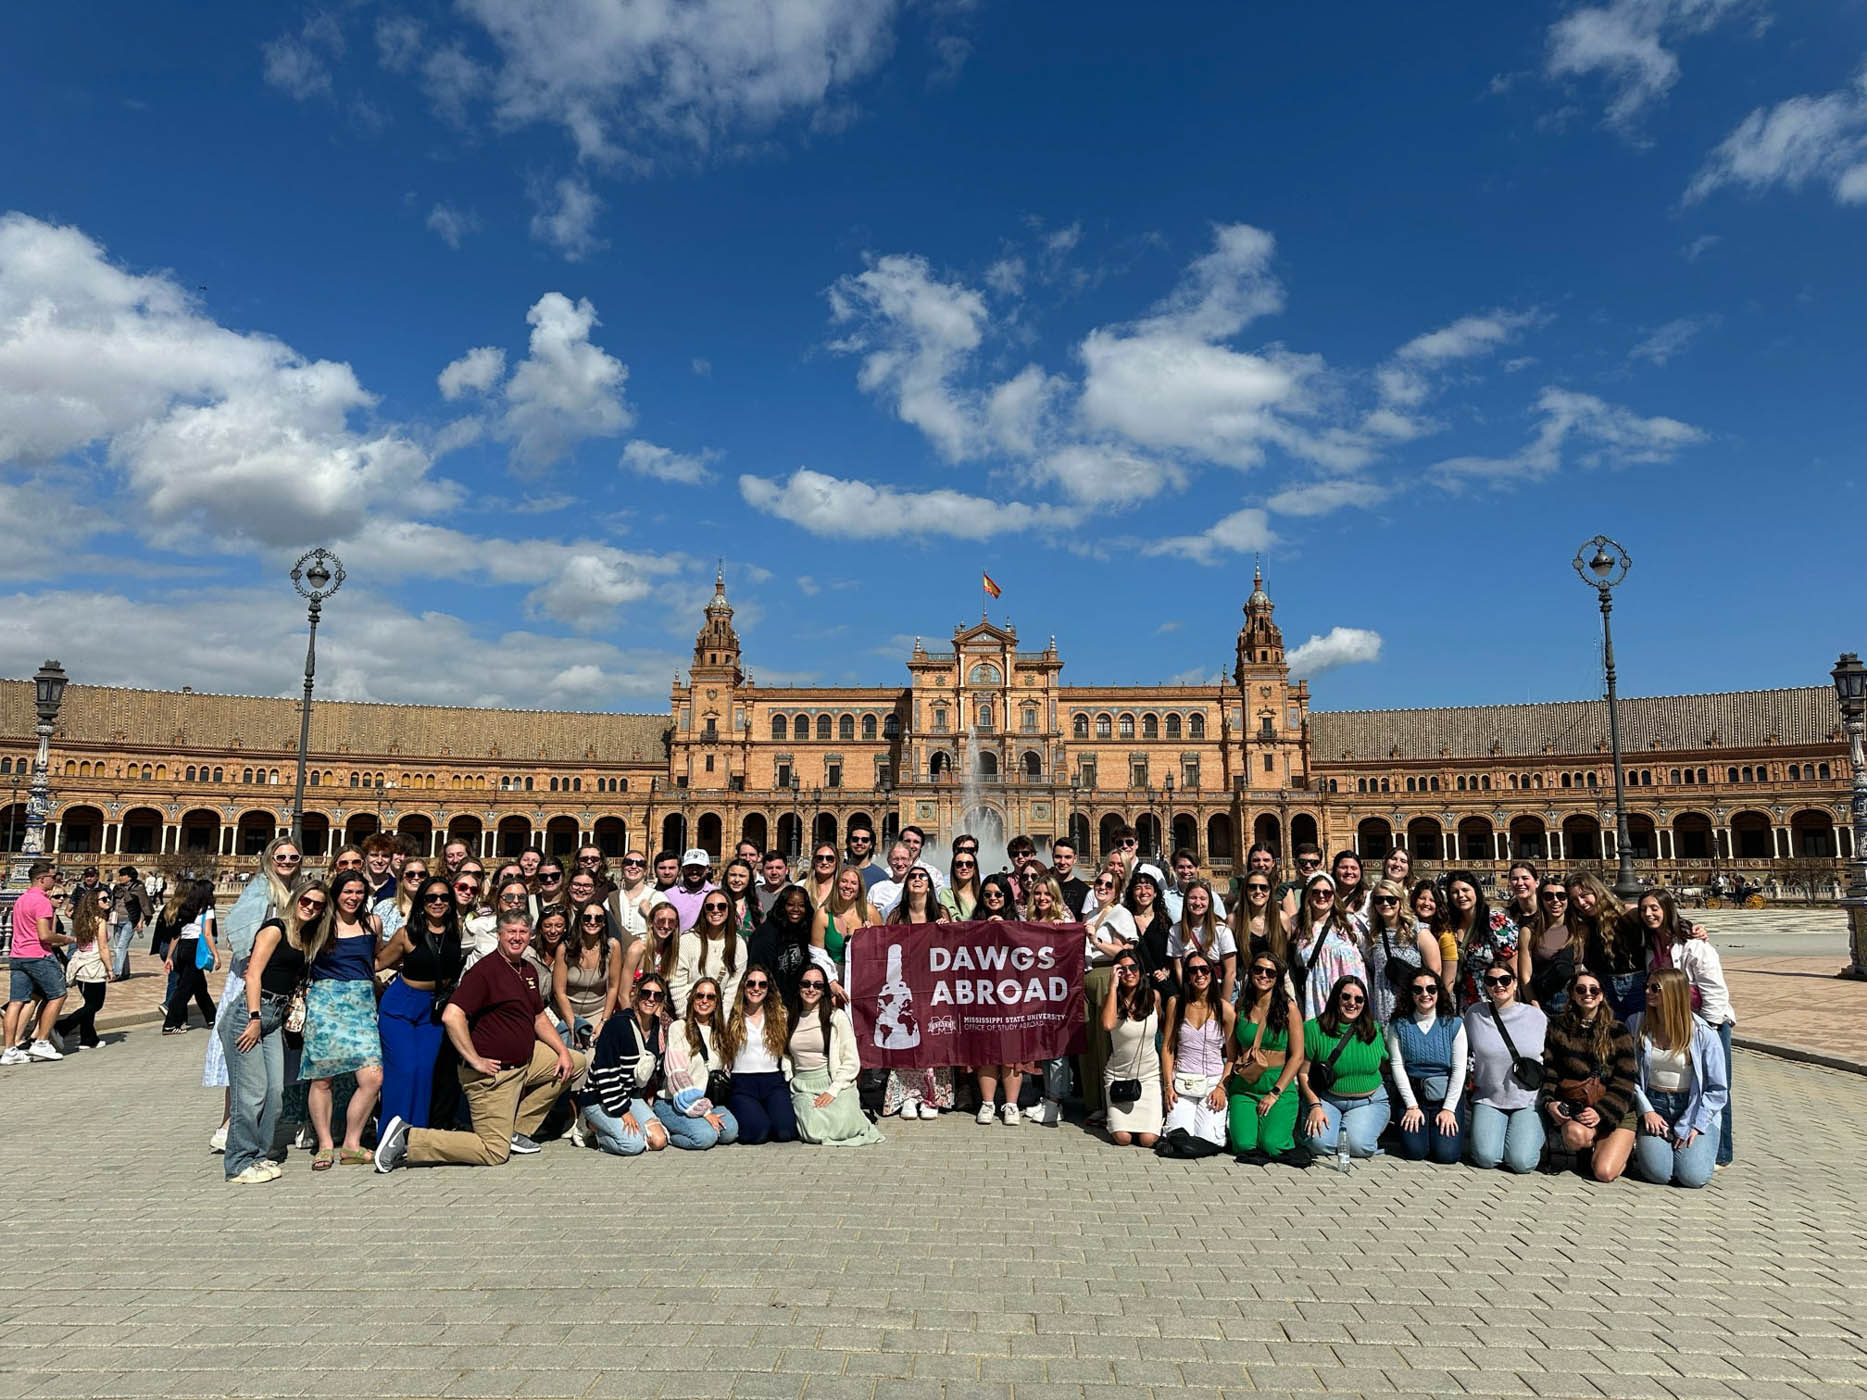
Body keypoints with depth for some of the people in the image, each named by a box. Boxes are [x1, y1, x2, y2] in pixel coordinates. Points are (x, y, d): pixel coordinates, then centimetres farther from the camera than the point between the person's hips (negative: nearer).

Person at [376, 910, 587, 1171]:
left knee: (576, 1061, 11)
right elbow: (451, 1016, -27)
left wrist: (563, 1051, 8)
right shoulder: (485, 969, -17)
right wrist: (474, 1060, -23)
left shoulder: (529, 971, 12)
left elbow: (539, 1017, 20)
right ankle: (408, 1138, 0)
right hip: (494, 1072, -8)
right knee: (494, 1153, -7)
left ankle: (518, 1129, 13)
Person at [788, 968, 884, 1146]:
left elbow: (852, 1062, -2)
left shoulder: (837, 1016, 2)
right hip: (803, 1086, 1)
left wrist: (833, 1090, -13)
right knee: (815, 1132, -30)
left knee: (843, 1129, -30)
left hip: (835, 1084, -1)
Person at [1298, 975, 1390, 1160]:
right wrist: (1315, 1106, -13)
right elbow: (1303, 1072, -5)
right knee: (1319, 1143, -25)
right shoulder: (1313, 1028, -7)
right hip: (1326, 1100, -2)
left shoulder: (1374, 1030, 3)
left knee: (1357, 1145, -24)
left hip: (1369, 1102, 2)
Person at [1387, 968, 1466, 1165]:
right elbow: (1397, 1065, -3)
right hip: (1412, 1095, 0)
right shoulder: (1399, 1025, 1)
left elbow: (1459, 1069, -3)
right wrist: (1412, 1105, -10)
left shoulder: (1453, 1024, 1)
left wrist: (1448, 1108, -10)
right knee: (1415, 1151, -15)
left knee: (1447, 1154, -15)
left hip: (1446, 1096, 0)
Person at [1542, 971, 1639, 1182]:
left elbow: (1624, 1083, -3)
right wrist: (1549, 1102, -12)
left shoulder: (1618, 1032, 2)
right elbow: (1548, 1072, 6)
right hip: (1572, 1107, 0)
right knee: (1575, 1134, -35)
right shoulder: (1558, 1028, 6)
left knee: (1604, 1172, -19)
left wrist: (1601, 1113, -16)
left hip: (1616, 1111, 0)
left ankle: (1622, 1149, 16)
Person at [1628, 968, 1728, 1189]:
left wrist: (1693, 1126, -10)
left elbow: (1718, 1089, -4)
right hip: (1654, 1106, 1)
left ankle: (1697, 1147, 15)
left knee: (1693, 1176, -18)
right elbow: (1630, 1075, 4)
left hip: (1695, 1107, -1)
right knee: (1657, 1173, -18)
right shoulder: (1637, 1025, -2)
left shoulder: (1703, 1033, -9)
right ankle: (1642, 1147, 15)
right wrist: (1645, 1110, -7)